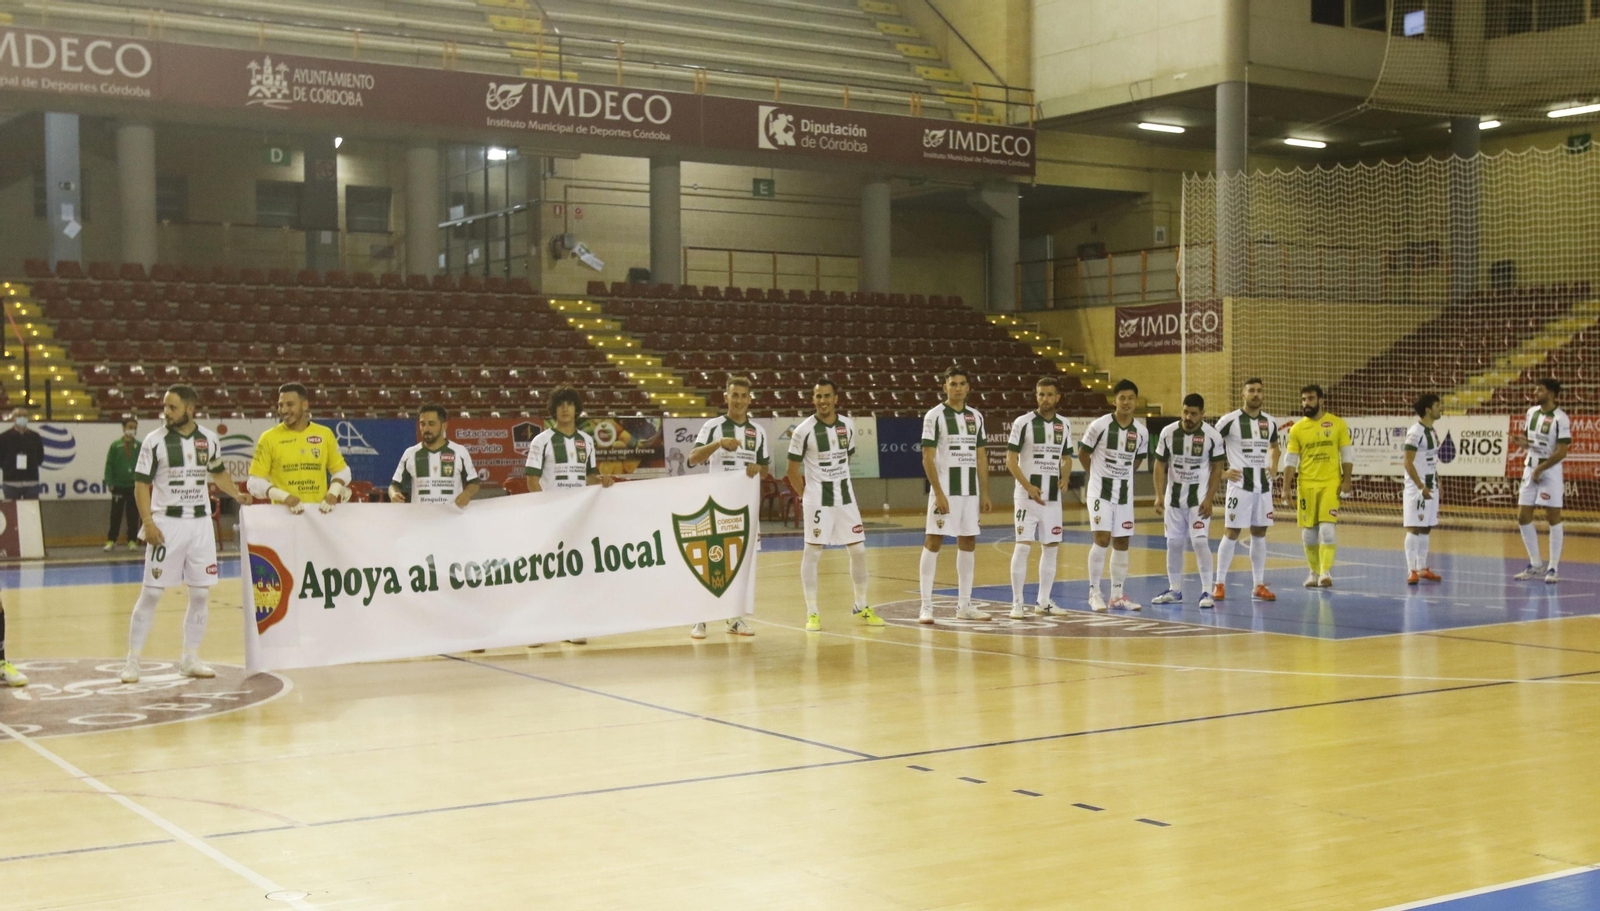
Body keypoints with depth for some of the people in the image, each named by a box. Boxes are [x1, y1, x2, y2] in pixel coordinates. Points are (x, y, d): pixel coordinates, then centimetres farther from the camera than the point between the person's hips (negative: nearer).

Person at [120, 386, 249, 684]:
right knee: (150, 594, -4)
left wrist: (238, 496, 8)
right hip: (166, 523, -3)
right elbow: (141, 484, -4)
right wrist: (148, 522, -14)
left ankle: (190, 659, 17)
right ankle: (132, 660, 4)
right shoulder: (155, 441, -5)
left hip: (200, 523, 4)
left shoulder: (209, 440, 5)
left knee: (201, 594, 5)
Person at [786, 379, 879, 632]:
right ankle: (812, 613, 2)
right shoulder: (804, 430, -10)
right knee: (812, 553, -4)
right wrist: (807, 496, -2)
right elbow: (793, 470, -3)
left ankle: (861, 607, 21)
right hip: (817, 501, -5)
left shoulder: (848, 425, 4)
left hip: (845, 498, 5)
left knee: (858, 551, 5)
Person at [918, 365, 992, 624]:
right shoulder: (935, 416, -6)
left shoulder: (976, 417, 10)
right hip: (945, 490, -6)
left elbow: (981, 458, 14)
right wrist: (939, 494, -16)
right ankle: (926, 606, -2)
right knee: (932, 543, -5)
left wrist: (984, 494, 8)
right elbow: (927, 459, -10)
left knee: (968, 544, 8)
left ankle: (964, 605, 16)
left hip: (970, 492, 6)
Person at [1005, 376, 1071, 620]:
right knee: (1023, 546, -7)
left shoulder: (1064, 425, 8)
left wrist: (1064, 478, -3)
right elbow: (1011, 460, -8)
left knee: (1051, 548, 7)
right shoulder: (1023, 423, -7)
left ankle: (1044, 601, 17)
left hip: (1053, 497, 5)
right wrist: (1028, 487, -19)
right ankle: (1017, 602, -1)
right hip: (1027, 496, -5)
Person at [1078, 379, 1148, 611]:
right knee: (1102, 539, -13)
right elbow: (1083, 453, 1)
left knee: (1122, 542, 7)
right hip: (1100, 490, -4)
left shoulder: (1141, 431, 0)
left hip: (1125, 492, 4)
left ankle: (1117, 595, 16)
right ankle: (1094, 592, -2)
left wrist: (1121, 477, 12)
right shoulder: (1100, 425, -12)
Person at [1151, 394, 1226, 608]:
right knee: (1173, 543, 7)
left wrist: (1209, 499, -13)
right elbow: (1160, 465, 1)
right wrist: (1159, 496, -7)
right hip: (1174, 496, 3)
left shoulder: (1212, 436, -11)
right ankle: (1175, 591, 19)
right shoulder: (1168, 432, -5)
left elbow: (1217, 469, -5)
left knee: (1200, 542, -12)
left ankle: (1206, 592, -6)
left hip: (1199, 497, -3)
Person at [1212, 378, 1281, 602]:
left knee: (1259, 534, 8)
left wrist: (1274, 466, 10)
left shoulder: (1270, 422, 8)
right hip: (1240, 484, -5)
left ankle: (1259, 586, 14)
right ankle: (1220, 584, 4)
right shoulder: (1230, 420, -8)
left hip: (1263, 485, 5)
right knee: (1231, 533, -3)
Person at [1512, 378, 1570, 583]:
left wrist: (1540, 469, -16)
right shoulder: (1531, 412, 7)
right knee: (1523, 518, 5)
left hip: (1550, 471, -7)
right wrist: (1522, 442, -4)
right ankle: (1536, 564, 17)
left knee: (1553, 518, -2)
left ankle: (1553, 567, 5)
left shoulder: (1561, 419, -14)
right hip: (1530, 469, 7)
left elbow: (1561, 452, -16)